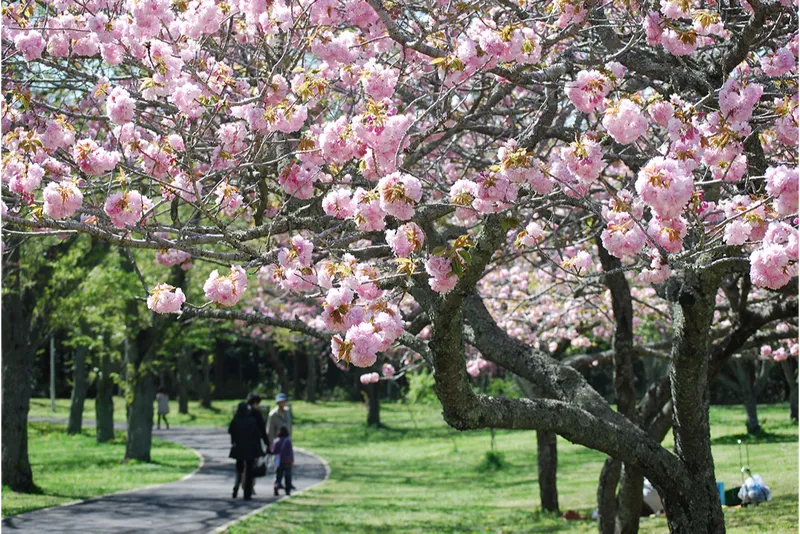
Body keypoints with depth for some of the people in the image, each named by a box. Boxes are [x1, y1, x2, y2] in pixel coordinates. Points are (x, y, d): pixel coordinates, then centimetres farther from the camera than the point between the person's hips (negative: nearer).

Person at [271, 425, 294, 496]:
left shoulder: (276, 441, 2)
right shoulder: (288, 441, -8)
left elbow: (273, 451, 4)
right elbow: (291, 451, -10)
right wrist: (292, 461, -4)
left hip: (278, 461, 3)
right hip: (287, 461, -3)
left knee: (278, 476, 6)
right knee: (287, 476, 7)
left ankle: (277, 485, -19)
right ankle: (288, 490, 9)